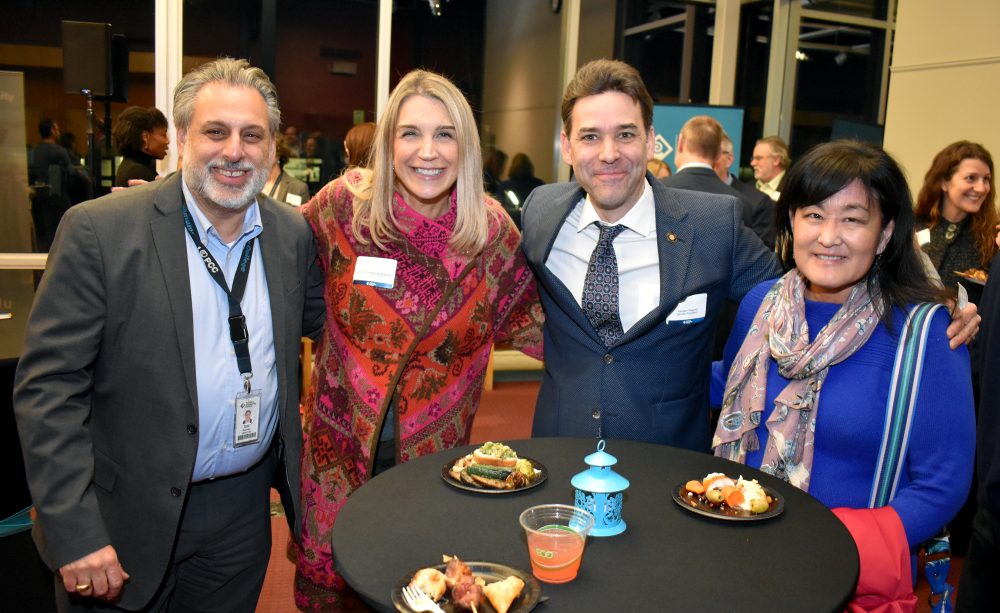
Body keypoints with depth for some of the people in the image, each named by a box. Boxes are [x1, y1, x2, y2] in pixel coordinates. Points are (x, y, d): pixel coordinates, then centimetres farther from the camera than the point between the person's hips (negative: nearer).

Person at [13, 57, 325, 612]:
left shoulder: (293, 233, 0)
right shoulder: (99, 230, -13)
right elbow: (47, 385, -14)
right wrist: (75, 534, -17)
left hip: (244, 509, 4)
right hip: (129, 518, -3)